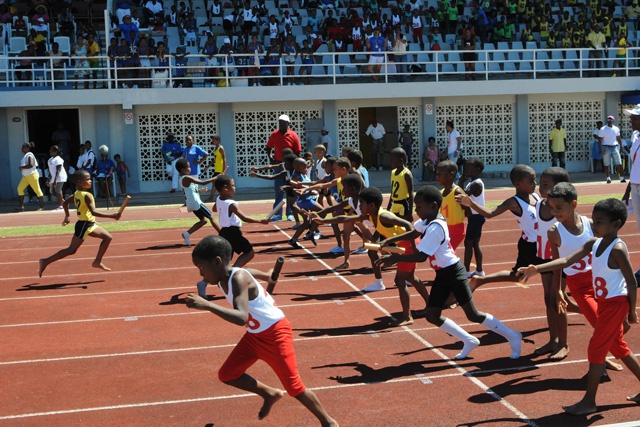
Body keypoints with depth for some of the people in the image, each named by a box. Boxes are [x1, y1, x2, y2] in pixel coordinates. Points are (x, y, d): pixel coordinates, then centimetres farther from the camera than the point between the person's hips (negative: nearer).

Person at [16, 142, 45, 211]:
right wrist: (21, 168, 8)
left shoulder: (30, 155, -16)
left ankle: (42, 206, 6)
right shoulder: (25, 156, 13)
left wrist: (22, 167, -20)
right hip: (25, 176, 10)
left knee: (37, 190, -2)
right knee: (20, 188, 1)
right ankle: (21, 206, 3)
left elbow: (31, 165, -29)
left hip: (32, 175, -10)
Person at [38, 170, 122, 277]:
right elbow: (93, 212, -28)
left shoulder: (76, 194, 7)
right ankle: (46, 262, -1)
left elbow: (65, 203, 17)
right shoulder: (87, 195, -20)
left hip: (89, 224, 10)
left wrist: (67, 216, 28)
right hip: (84, 225, -10)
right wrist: (111, 216, -31)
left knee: (107, 237, 14)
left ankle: (97, 262, 17)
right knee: (71, 250, -5)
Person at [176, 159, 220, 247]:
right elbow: (203, 183, -22)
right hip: (196, 203, -9)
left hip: (192, 204, 9)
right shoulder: (187, 178, -17)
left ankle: (187, 233, 8)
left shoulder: (182, 179, 12)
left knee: (203, 220, 16)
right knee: (211, 218, -3)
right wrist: (215, 178, -17)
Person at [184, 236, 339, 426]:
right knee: (226, 374, 9)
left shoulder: (238, 278, -30)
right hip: (254, 335, 9)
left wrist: (207, 305, -48)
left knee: (294, 388, -2)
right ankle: (270, 394, 28)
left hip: (276, 334, -9)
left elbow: (241, 318, -45)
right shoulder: (222, 279, -4)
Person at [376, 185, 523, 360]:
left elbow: (421, 256, -30)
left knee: (473, 315, -4)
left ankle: (512, 336, 13)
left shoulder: (435, 228, -26)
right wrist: (389, 241, 11)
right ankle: (469, 341, 19)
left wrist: (394, 258, -24)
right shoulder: (428, 220, 2)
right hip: (441, 274, 9)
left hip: (453, 272, -9)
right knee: (432, 315, 7)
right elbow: (413, 233, 21)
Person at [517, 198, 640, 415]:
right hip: (604, 303, 9)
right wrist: (537, 269, -17)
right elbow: (566, 261, -6)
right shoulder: (594, 243, 2)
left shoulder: (617, 249, -21)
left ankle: (589, 401, 4)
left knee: (596, 349, -4)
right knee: (618, 347, 19)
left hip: (615, 304, -9)